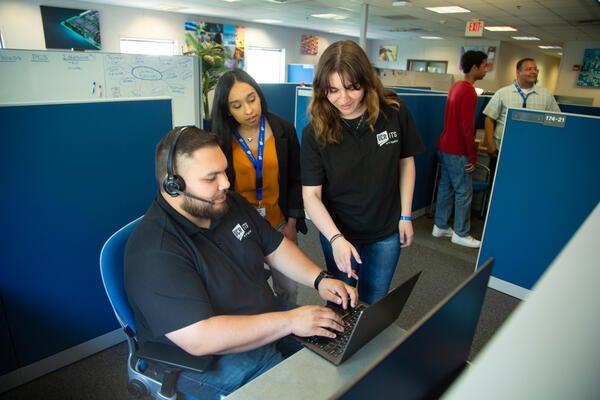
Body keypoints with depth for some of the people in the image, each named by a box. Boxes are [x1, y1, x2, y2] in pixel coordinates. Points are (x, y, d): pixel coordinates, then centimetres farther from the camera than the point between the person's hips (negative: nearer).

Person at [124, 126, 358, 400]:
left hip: (274, 328, 8)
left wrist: (320, 280, -6)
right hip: (214, 363, -7)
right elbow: (199, 339, -30)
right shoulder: (154, 253, -26)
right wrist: (289, 321, -28)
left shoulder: (230, 204, 1)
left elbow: (276, 248, 10)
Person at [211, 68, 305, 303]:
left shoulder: (284, 130, -2)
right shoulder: (219, 139, -5)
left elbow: (296, 180, 3)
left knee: (288, 288, 9)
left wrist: (292, 224, 0)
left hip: (279, 225, 1)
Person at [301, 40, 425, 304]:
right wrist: (336, 238, -32)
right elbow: (311, 195, -18)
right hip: (338, 233, -1)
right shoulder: (315, 132, -18)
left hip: (386, 233, 2)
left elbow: (406, 161, 0)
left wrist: (406, 216, -1)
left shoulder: (394, 112, -14)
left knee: (375, 305, 20)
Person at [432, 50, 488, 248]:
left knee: (445, 187, 15)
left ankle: (440, 226, 25)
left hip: (445, 146, 10)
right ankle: (461, 234, 12)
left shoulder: (456, 86, 12)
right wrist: (473, 156, -15)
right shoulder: (468, 92, -18)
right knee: (464, 192, 1)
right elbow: (467, 126, -21)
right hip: (458, 151, -10)